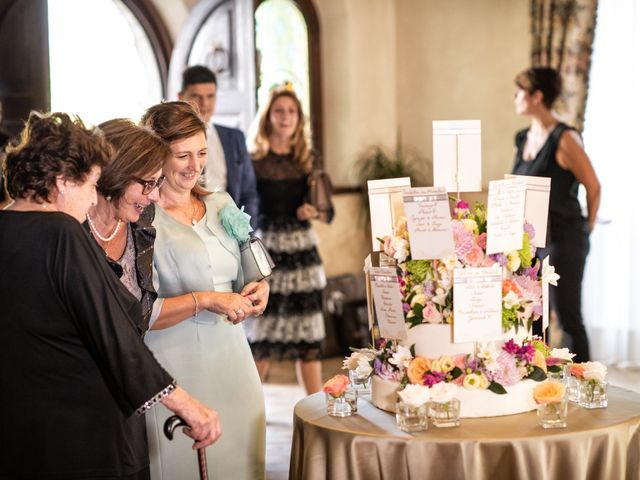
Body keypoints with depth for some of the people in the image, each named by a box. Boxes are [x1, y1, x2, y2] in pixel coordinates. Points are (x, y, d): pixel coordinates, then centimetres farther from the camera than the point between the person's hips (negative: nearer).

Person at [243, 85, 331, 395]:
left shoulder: (305, 161, 9)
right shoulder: (254, 161, -2)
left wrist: (309, 211, -9)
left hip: (302, 250, 3)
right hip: (266, 248, -3)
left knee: (308, 334, 4)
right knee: (261, 333, 1)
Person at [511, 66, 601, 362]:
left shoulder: (565, 140, -15)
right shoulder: (524, 139, 8)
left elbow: (593, 187, -9)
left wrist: (588, 227, 0)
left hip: (562, 239, -8)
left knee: (568, 317, -1)